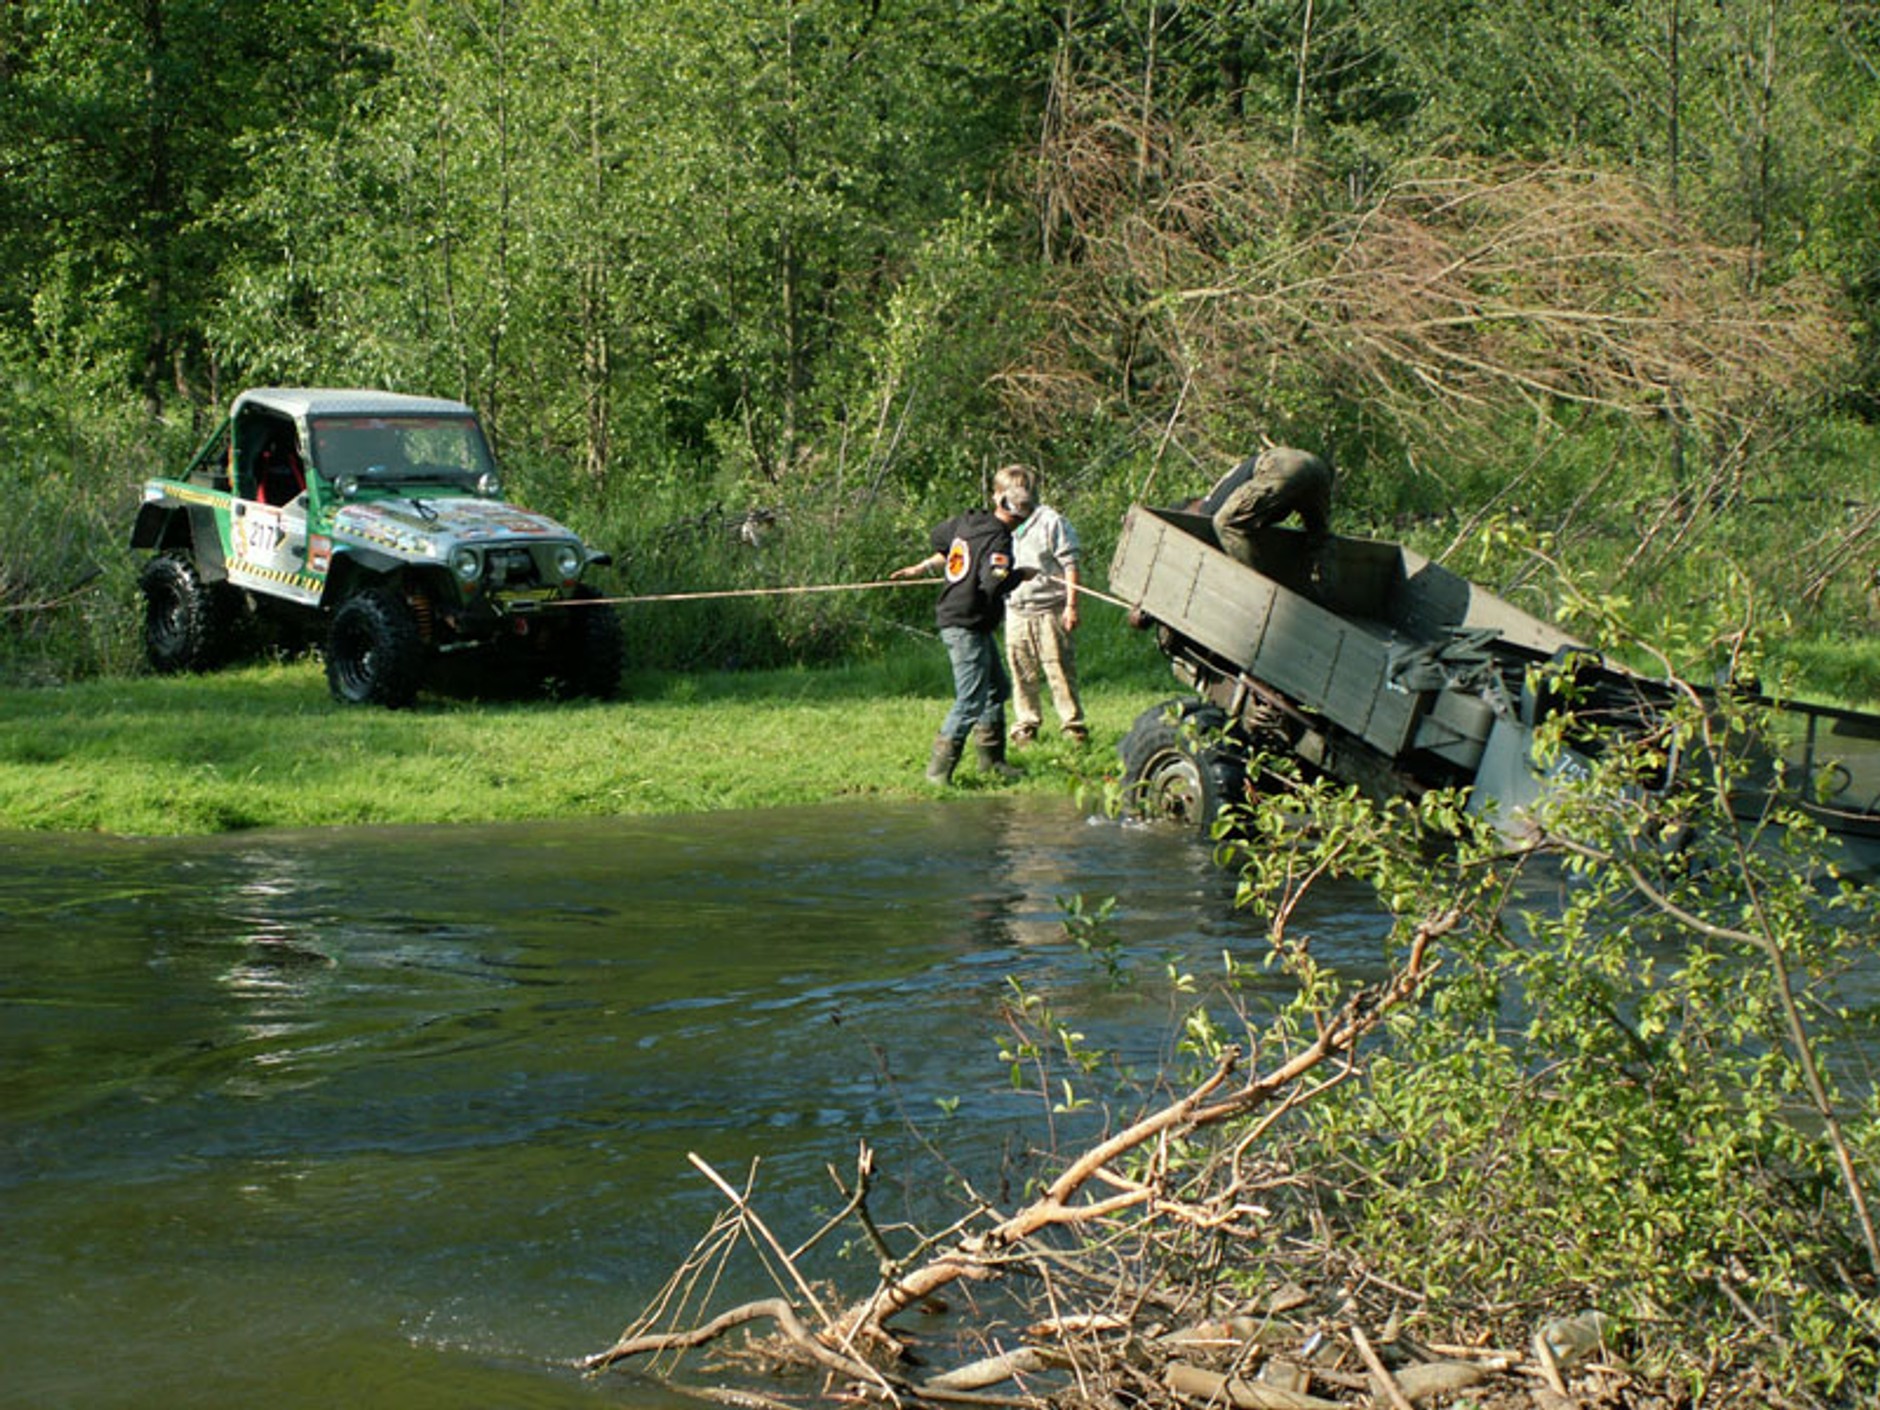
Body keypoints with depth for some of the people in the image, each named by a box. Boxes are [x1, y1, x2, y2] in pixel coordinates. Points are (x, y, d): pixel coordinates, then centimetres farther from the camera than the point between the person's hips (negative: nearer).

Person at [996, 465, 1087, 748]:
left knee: (1059, 671, -5)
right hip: (1016, 611, 6)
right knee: (1022, 673, 7)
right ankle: (1026, 726, 15)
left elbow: (1069, 565, -6)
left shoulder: (1051, 522, -5)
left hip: (1049, 610, -6)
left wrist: (1071, 605, -12)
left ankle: (1074, 727, 1)